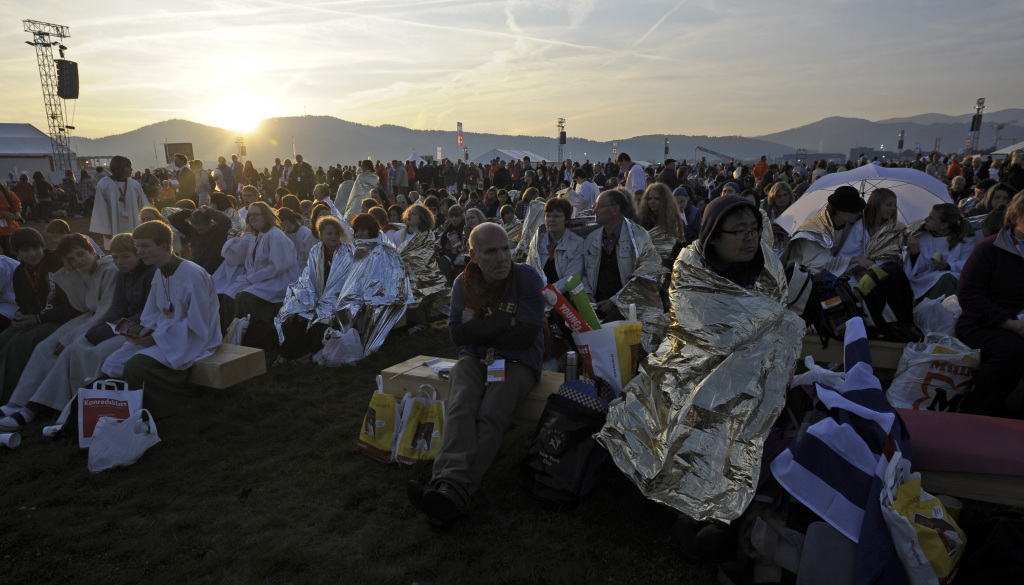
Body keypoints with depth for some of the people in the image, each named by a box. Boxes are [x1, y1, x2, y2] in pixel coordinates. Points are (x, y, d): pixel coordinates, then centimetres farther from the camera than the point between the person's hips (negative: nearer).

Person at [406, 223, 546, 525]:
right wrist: (506, 322, -10)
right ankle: (449, 483, -47)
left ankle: (454, 490, -45)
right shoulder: (464, 283, 6)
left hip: (517, 361, -3)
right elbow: (458, 334, -1)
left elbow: (527, 335, -12)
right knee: (460, 409, -28)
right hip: (475, 359, 3)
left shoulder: (526, 277, -5)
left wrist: (478, 328, -7)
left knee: (491, 416, -30)